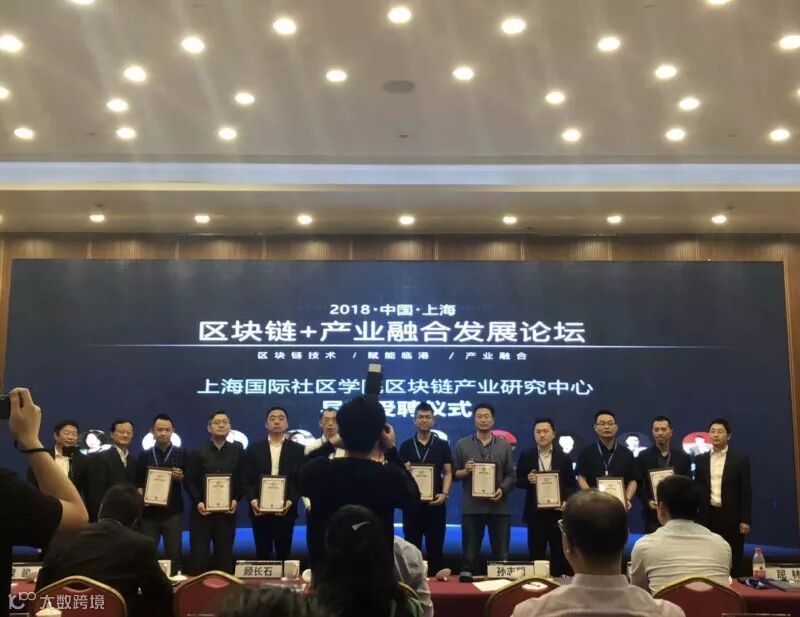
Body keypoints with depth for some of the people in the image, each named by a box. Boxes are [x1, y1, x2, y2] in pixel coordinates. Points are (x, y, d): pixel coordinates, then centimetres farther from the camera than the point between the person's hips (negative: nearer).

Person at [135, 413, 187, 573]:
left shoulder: (181, 454, 5)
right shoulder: (145, 455, 7)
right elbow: (138, 482, 10)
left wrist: (181, 477, -13)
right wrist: (139, 491, -10)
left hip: (172, 512, -1)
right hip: (149, 512, 1)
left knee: (174, 552, 1)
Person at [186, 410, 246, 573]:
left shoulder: (237, 451, 7)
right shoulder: (199, 452, 4)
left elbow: (242, 480, 6)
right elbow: (189, 481, 1)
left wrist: (236, 500, -8)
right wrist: (198, 502, -12)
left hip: (227, 512, 1)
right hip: (202, 511, -1)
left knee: (224, 555, 5)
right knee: (199, 555, -2)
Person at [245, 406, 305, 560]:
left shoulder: (297, 450, 4)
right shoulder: (254, 449, 6)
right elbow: (247, 479, 3)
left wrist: (290, 501, -14)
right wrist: (252, 500, -13)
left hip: (285, 510, 0)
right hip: (259, 510, 1)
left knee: (284, 553, 6)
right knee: (262, 554, 6)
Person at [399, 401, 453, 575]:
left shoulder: (442, 445, 5)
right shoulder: (406, 445, 6)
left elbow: (448, 473, 2)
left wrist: (444, 493, -13)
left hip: (435, 502, -1)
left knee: (435, 546, 4)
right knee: (412, 546, 5)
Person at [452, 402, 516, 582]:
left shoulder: (504, 445, 9)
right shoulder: (462, 444, 6)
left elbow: (511, 475, 7)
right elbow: (453, 473, 6)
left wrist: (503, 490, -10)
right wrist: (465, 471, -13)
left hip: (499, 506, 1)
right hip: (472, 506, -1)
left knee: (501, 552, 5)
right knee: (470, 550, 4)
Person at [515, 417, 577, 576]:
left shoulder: (564, 458, 3)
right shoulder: (526, 456, 4)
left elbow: (572, 485, 3)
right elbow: (518, 481, 5)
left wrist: (566, 501, -14)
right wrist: (528, 480, -16)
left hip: (557, 511, 0)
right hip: (535, 512, 0)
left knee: (559, 552, 6)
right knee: (535, 552, 6)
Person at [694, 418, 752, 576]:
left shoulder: (740, 459, 0)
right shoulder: (700, 460, 9)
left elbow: (746, 491, -2)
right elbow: (697, 489, 10)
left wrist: (745, 519, -7)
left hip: (731, 516, -2)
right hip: (707, 515, 3)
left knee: (733, 560, 2)